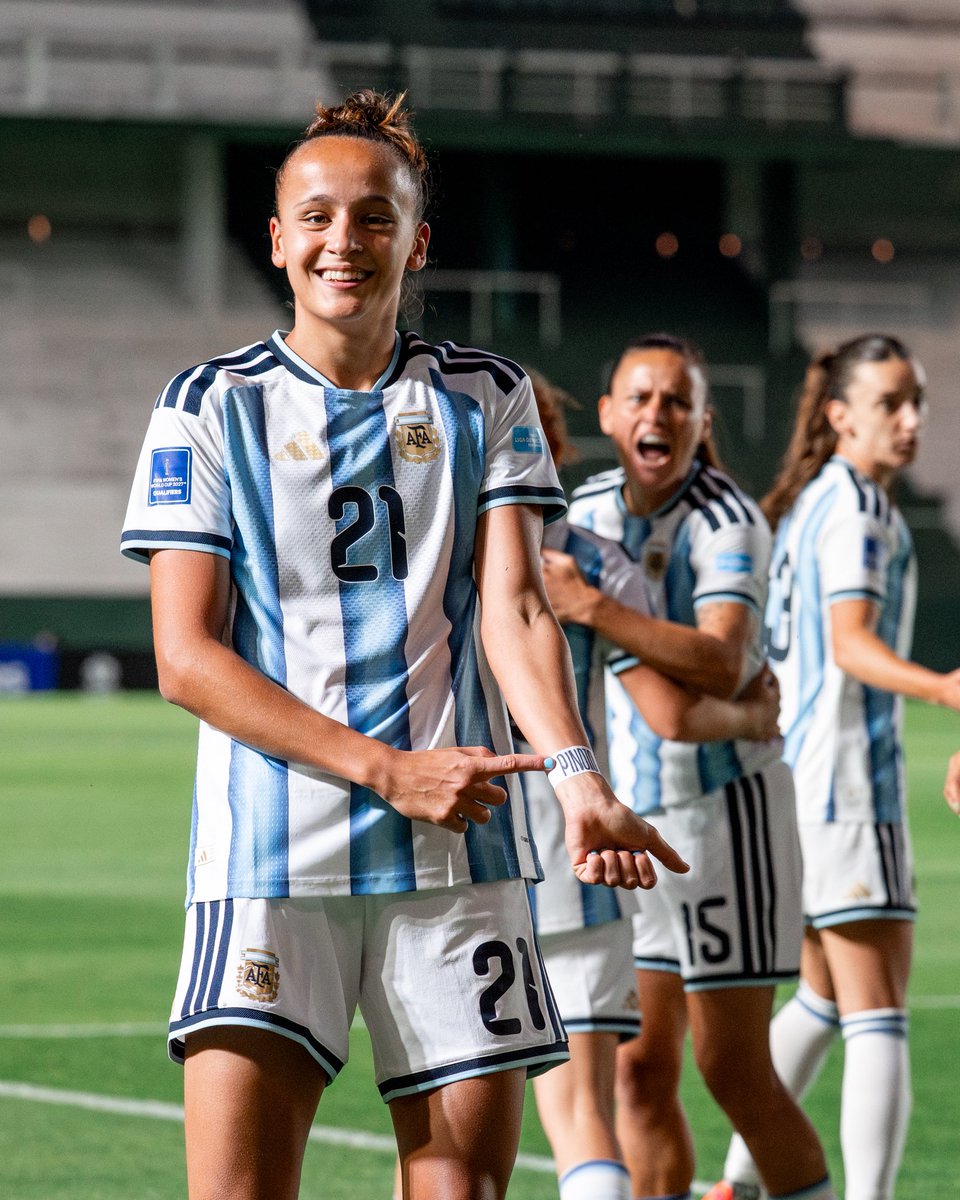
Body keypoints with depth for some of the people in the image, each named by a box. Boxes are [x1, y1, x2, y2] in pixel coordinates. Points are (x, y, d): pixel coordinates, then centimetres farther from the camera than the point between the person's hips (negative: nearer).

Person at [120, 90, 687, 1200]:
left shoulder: (486, 399, 9)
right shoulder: (212, 406, 3)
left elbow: (513, 608, -1)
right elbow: (186, 659, -3)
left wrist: (575, 774, -21)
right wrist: (388, 770, -12)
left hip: (458, 856, 2)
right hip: (267, 858, -2)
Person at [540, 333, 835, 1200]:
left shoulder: (726, 523, -15)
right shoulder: (584, 512, 5)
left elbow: (724, 666, -32)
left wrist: (595, 609, -39)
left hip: (722, 797, -6)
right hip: (627, 808, 6)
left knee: (733, 1069, -6)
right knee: (640, 1071, 3)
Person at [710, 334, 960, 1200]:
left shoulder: (808, 500, 15)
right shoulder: (856, 503, -13)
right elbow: (851, 643, -25)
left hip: (795, 776, 10)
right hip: (847, 779, -10)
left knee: (825, 999, 21)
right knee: (879, 1015, -12)